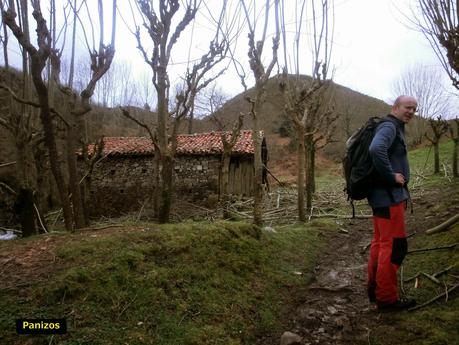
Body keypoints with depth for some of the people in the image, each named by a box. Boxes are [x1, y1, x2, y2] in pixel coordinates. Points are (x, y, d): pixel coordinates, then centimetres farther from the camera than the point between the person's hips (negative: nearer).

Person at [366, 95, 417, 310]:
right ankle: (386, 297, 3)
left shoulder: (396, 128, 19)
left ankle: (374, 288, 25)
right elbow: (376, 149, -35)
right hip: (389, 196, -11)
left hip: (385, 195, 11)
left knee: (380, 242, 15)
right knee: (395, 245, -6)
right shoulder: (389, 127, -13)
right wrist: (392, 176, -22)